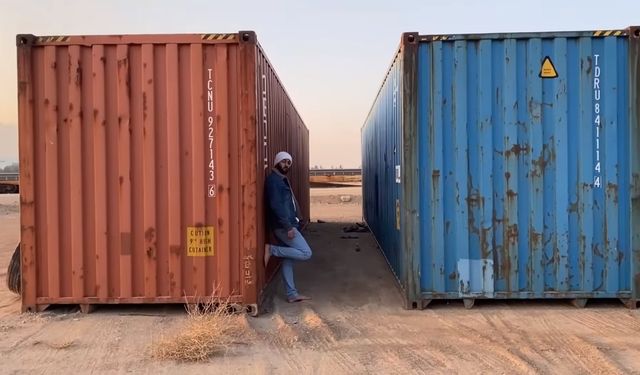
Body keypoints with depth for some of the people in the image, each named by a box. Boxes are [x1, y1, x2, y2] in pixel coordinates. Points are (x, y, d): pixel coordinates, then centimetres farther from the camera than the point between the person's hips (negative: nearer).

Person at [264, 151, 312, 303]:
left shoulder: (282, 180, 19)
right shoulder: (273, 179, -13)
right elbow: (276, 205, -22)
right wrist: (288, 227, -24)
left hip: (287, 225, 10)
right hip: (283, 226, -10)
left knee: (288, 260, 11)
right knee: (306, 253, -11)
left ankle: (292, 294, 17)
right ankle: (271, 249, -7)